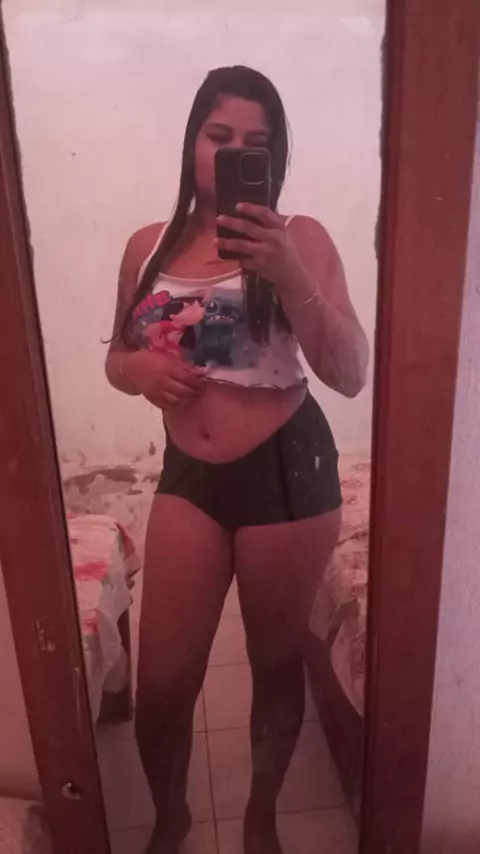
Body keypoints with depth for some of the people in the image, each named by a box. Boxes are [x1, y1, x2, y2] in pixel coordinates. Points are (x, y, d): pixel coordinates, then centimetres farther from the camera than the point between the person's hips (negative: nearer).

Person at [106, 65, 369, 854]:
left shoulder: (300, 238, -5)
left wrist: (289, 276, -26)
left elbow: (351, 376, -12)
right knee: (161, 686, 7)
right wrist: (142, 369, -9)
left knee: (278, 665, 14)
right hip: (187, 476, 3)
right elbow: (117, 358, 14)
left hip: (288, 471, -2)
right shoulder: (148, 246, 5)